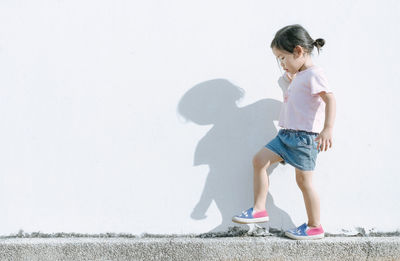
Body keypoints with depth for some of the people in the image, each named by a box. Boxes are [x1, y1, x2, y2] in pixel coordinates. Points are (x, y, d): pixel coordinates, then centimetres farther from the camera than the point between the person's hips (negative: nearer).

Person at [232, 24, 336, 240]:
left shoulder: (314, 74, -14)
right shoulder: (297, 76, 16)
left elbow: (330, 99, -26)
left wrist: (327, 129, -38)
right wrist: (288, 77, 17)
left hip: (305, 136, -9)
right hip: (287, 133, 10)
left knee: (304, 180, -3)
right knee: (259, 160, 3)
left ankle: (315, 227, 9)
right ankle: (259, 210, 8)